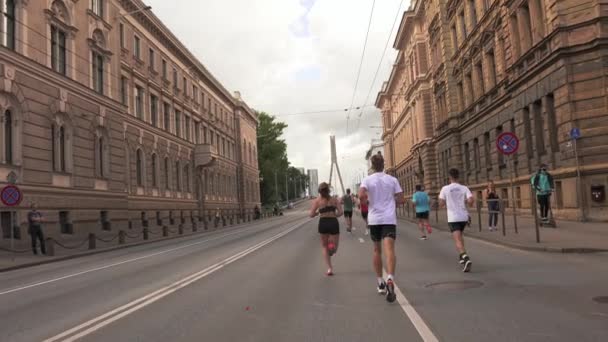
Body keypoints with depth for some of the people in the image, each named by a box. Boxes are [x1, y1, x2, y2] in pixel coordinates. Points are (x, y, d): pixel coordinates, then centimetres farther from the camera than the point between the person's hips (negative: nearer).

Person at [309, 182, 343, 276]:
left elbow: (312, 214, -3)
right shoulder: (334, 200, 8)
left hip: (323, 223, 0)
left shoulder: (317, 201, 5)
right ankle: (332, 248, -21)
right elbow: (340, 212, -3)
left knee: (324, 246, 18)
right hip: (333, 223, 0)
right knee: (334, 247, 15)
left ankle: (329, 268, 6)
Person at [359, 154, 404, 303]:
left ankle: (380, 283, 23)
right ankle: (390, 279, -35)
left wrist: (368, 199, 5)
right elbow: (401, 200, 2)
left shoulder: (367, 180, 1)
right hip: (389, 219, -1)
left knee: (377, 250, 16)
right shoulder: (392, 180, 4)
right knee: (389, 249, -13)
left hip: (374, 219, 1)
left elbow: (361, 196, -16)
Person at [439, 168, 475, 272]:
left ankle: (466, 258, -32)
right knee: (460, 236, 27)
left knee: (458, 240, -11)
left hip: (453, 218, -4)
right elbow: (471, 201, -11)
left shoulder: (445, 189, -4)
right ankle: (462, 256, 32)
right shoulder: (464, 188, 1)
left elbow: (442, 204, -2)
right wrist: (465, 202, 11)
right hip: (464, 217, 4)